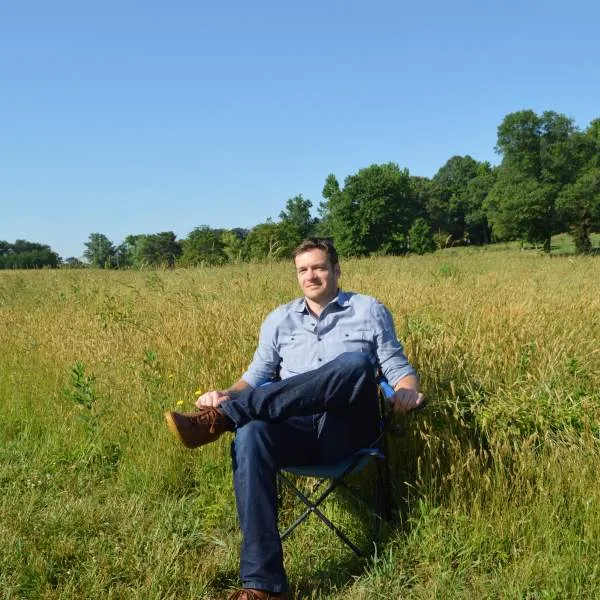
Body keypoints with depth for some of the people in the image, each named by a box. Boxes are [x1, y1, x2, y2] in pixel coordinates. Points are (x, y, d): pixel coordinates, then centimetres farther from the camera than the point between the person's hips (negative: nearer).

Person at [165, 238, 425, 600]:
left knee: (355, 363, -34)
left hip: (346, 429, -2)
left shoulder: (369, 310, 14)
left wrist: (408, 391, -12)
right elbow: (258, 376, 19)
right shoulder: (279, 319, 21)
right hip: (295, 428, 2)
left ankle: (220, 418, -39)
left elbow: (397, 367, 12)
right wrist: (229, 395, -2)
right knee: (250, 437, -34)